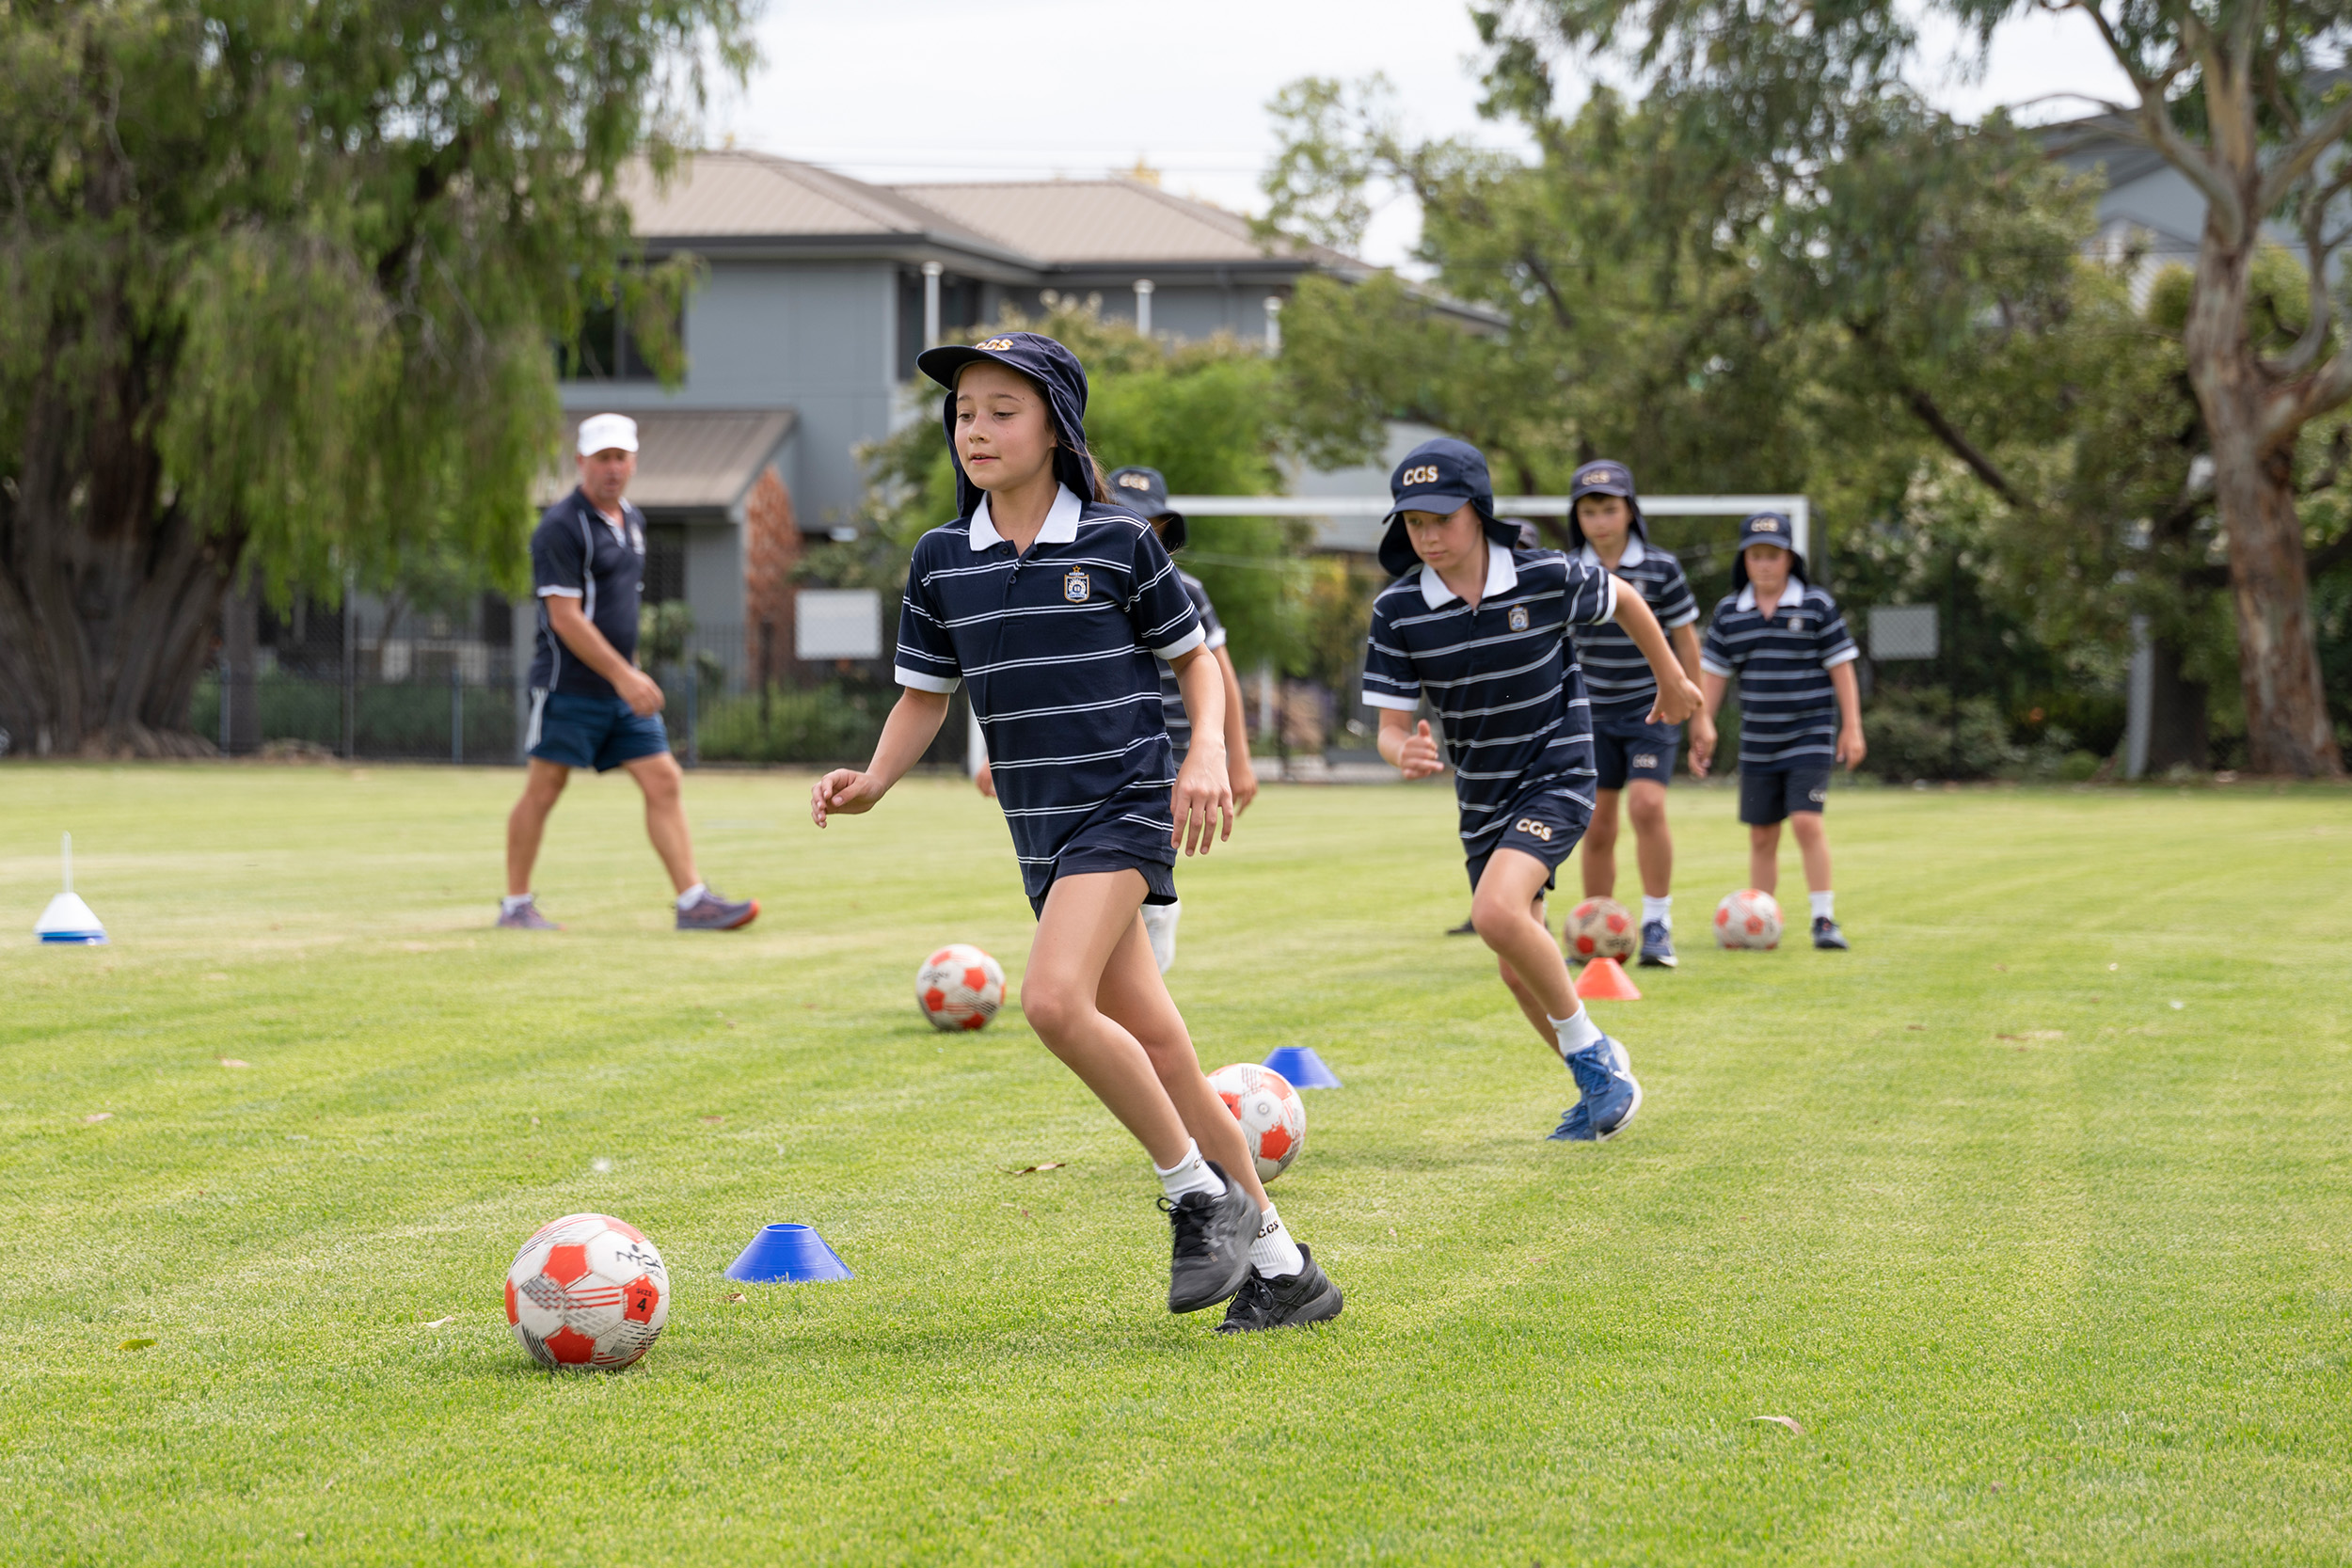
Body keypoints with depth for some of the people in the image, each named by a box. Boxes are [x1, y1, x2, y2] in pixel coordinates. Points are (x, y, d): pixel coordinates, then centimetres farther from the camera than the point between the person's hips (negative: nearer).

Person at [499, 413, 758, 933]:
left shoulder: (632, 521, 13)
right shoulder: (561, 527, -13)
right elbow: (564, 618, -18)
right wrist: (623, 675, -21)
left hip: (621, 688, 7)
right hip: (568, 688, -7)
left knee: (663, 782, -1)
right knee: (543, 790, 0)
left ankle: (694, 901, -3)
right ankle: (516, 905, 11)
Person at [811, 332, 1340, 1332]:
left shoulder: (1117, 542, -4)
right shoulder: (942, 563, 8)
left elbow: (1195, 658, 5)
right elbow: (924, 696, 15)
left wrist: (1207, 755, -12)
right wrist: (872, 782, -3)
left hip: (1125, 801, -5)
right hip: (1040, 827, 5)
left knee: (1054, 999, -26)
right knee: (1157, 1051, 4)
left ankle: (1200, 1192, -10)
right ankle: (1281, 1266, 12)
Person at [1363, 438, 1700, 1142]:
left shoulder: (1547, 578, -15)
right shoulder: (1398, 610, -10)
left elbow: (1623, 601, 5)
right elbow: (1392, 723, -7)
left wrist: (1672, 681, 19)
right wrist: (1403, 753, -31)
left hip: (1557, 775, -5)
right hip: (1483, 798, 5)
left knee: (1497, 912, -28)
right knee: (1519, 974, 10)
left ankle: (1588, 1050, -8)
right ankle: (1601, 1081, 33)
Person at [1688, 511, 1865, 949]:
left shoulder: (1816, 606, -3)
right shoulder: (1729, 613, 5)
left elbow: (1841, 668, -1)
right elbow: (1713, 675, 10)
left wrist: (1851, 728, -5)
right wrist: (1701, 733, 7)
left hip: (1810, 739, -4)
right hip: (1757, 745, 4)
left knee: (1807, 822, -16)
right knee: (1761, 837, 7)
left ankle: (1825, 920, -11)